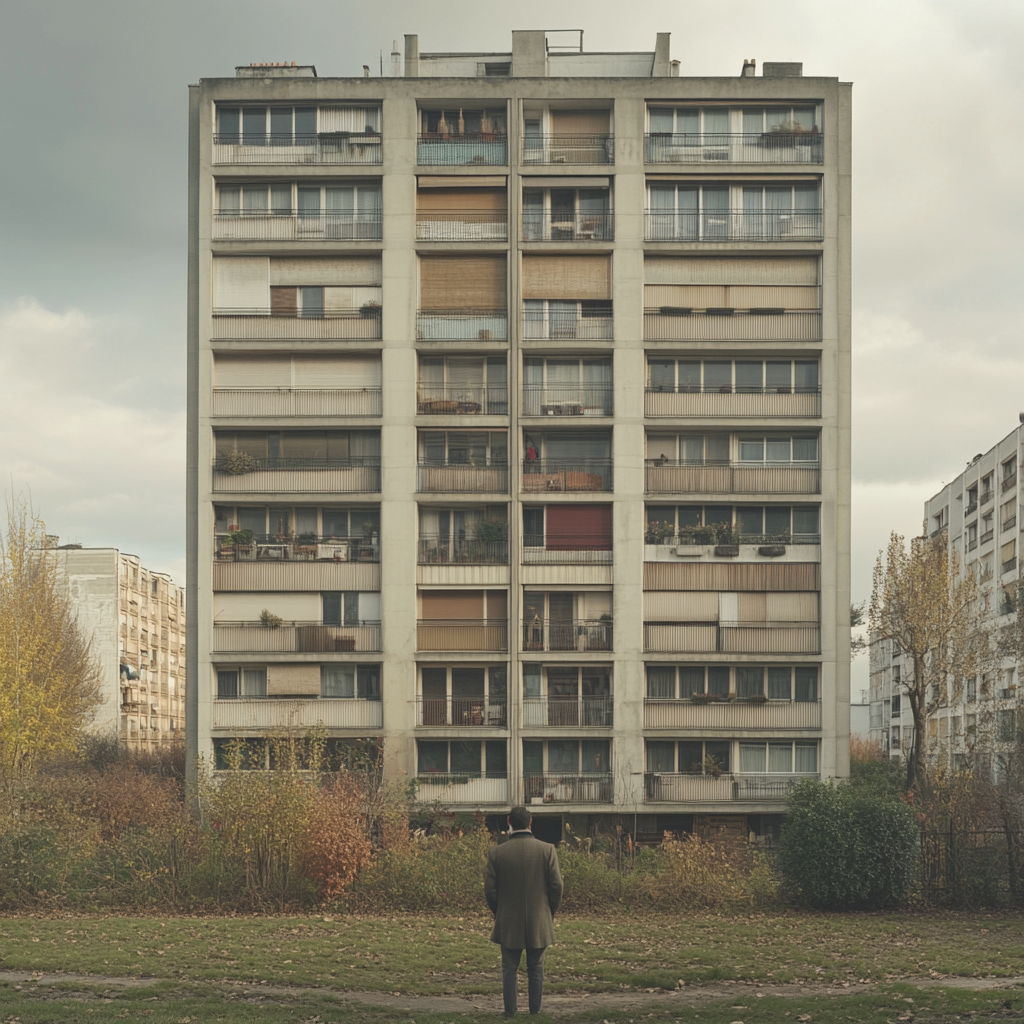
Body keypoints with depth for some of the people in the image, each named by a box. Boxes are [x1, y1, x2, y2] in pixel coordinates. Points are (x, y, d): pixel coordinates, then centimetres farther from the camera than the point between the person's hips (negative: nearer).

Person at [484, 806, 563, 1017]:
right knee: (536, 971, 10)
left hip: (508, 923, 0)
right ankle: (535, 1013, 11)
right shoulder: (547, 850, -7)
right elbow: (556, 886, -6)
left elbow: (490, 889, -5)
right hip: (539, 923, 0)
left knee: (509, 969, 8)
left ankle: (510, 1013, 7)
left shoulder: (497, 853, -7)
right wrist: (550, 913, 9)